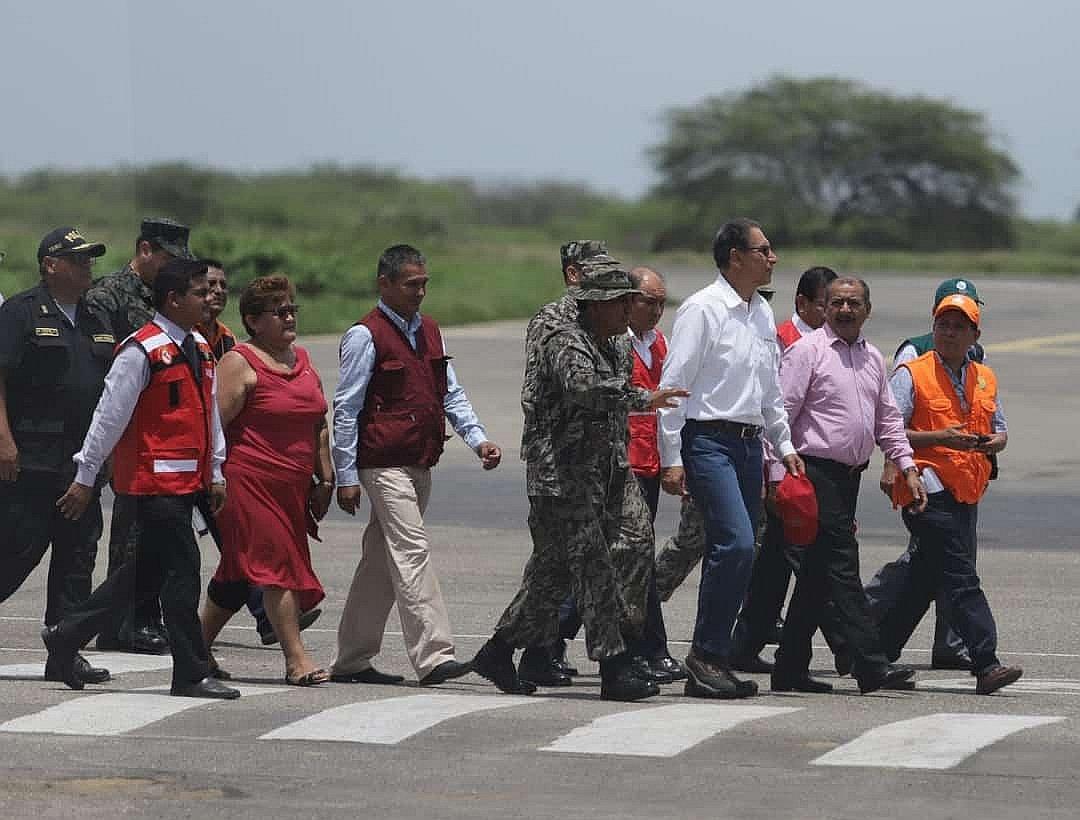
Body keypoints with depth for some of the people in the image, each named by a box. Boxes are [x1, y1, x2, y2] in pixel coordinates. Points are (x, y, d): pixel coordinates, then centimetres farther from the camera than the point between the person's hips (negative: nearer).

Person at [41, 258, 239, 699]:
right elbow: (110, 415, -11)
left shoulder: (200, 348, 14)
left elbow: (210, 413, 22)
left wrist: (216, 473, 20)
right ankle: (191, 675, -1)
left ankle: (66, 635, 23)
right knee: (182, 569, -7)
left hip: (188, 479, 9)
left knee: (149, 570, 13)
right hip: (155, 478, -9)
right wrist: (85, 478, -9)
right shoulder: (142, 351, -14)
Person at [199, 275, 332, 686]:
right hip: (250, 481, -8)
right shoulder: (239, 363, -7)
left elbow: (318, 424, 22)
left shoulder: (301, 359, 17)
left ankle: (198, 647, 23)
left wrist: (325, 480, 18)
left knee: (240, 571, 12)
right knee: (278, 563, -11)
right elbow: (216, 425, -12)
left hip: (292, 488, 8)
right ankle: (296, 659, -10)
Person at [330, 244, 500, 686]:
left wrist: (478, 439, 2)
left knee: (382, 562, 11)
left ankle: (351, 661, 17)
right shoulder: (365, 336, -8)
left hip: (419, 465, 8)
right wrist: (346, 476, -10)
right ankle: (433, 656, -20)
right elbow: (345, 408, -8)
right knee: (412, 552, -15)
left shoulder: (429, 331, 16)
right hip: (384, 464, -8)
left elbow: (451, 394, 18)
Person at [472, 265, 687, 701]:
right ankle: (615, 668, -13)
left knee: (552, 574, 12)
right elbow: (582, 386, -33)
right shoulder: (566, 344, -12)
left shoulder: (607, 349, 19)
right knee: (595, 572, -12)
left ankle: (498, 653, 20)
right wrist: (643, 398, -41)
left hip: (598, 481, 10)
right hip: (562, 481, -10)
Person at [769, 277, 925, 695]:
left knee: (818, 574, 9)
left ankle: (790, 668, 14)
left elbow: (888, 419, 22)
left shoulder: (872, 358, 16)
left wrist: (908, 468, 13)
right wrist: (778, 475, -16)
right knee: (842, 565, -13)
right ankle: (872, 664, -18)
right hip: (817, 471, -8)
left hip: (850, 474, 8)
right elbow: (781, 413, -11)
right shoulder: (806, 351, -7)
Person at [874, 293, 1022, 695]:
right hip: (928, 490, -7)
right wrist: (939, 438, -19)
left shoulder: (985, 379, 17)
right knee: (961, 579, -15)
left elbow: (1000, 430, 24)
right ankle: (985, 664, -20)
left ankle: (880, 651, 24)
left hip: (966, 493, 7)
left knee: (926, 579, 13)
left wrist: (994, 442, -1)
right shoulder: (911, 375, -3)